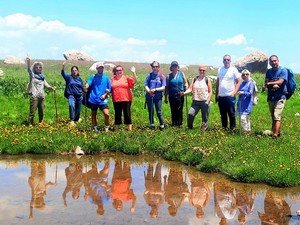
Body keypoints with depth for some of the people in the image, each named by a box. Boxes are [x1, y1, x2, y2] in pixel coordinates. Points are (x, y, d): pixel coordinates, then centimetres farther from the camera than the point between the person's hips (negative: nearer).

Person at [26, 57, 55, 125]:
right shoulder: (32, 75, 2)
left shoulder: (42, 76, 18)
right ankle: (30, 123, -3)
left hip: (42, 96, 5)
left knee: (41, 111, 10)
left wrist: (51, 87, -3)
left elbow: (45, 84, 15)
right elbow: (29, 69, -15)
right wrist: (28, 62, -32)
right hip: (34, 96, -5)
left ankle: (41, 123, 20)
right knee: (32, 111, -7)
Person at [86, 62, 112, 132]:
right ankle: (95, 128, 23)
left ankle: (107, 128, 4)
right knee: (93, 114, 10)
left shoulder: (106, 78, 5)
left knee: (106, 114, -13)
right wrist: (86, 87, -34)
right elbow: (88, 84, -12)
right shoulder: (93, 77, 2)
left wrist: (105, 94, -6)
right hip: (93, 99, 0)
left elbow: (109, 89, 9)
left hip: (102, 100, 0)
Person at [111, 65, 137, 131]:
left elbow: (134, 81, -11)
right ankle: (116, 128, 18)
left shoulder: (126, 78, 3)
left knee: (127, 114, 3)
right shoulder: (112, 79, 9)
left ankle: (129, 128, 9)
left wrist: (133, 72, -20)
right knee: (117, 114, 10)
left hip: (126, 99, -2)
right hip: (116, 100, 2)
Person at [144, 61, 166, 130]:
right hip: (149, 96, 2)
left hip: (158, 96, -2)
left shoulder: (162, 76, 2)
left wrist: (155, 89, -16)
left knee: (159, 112, -4)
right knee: (150, 111, 8)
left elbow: (163, 87, -2)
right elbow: (146, 85, 3)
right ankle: (152, 124, 20)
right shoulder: (150, 75, 6)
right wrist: (149, 90, -16)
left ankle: (162, 125, 8)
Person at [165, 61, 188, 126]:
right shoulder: (169, 76, 5)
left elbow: (185, 83, 10)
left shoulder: (181, 74, 7)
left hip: (180, 95, 0)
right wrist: (165, 97, 8)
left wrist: (186, 89, -11)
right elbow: (166, 87, 9)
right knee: (173, 111, 3)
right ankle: (174, 124, 12)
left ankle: (179, 123, 8)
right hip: (172, 96, 0)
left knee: (180, 110, -1)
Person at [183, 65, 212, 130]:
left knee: (205, 117, 1)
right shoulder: (194, 79, 10)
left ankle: (203, 129, 11)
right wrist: (185, 92, -16)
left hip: (204, 102, -2)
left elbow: (210, 91, 1)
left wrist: (208, 101, -10)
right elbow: (190, 89, 4)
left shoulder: (207, 80, 2)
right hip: (196, 101, 2)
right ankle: (189, 128, 2)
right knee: (190, 114, -14)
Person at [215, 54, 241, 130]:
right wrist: (216, 94, 13)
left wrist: (234, 92, -11)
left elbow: (238, 82, -2)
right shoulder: (220, 69, 12)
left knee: (231, 114, -2)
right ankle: (224, 128, 20)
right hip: (221, 96, 5)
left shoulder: (234, 70, -1)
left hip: (229, 96, -4)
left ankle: (232, 128, 5)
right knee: (223, 114, 11)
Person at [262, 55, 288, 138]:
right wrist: (273, 85, -18)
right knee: (273, 117, 10)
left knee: (277, 116, -15)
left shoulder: (283, 71, -4)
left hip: (280, 97, -6)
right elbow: (266, 83, 3)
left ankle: (275, 135, -21)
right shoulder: (269, 72, 12)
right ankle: (278, 132, 22)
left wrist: (269, 83, -6)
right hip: (270, 97, 6)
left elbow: (280, 82, -15)